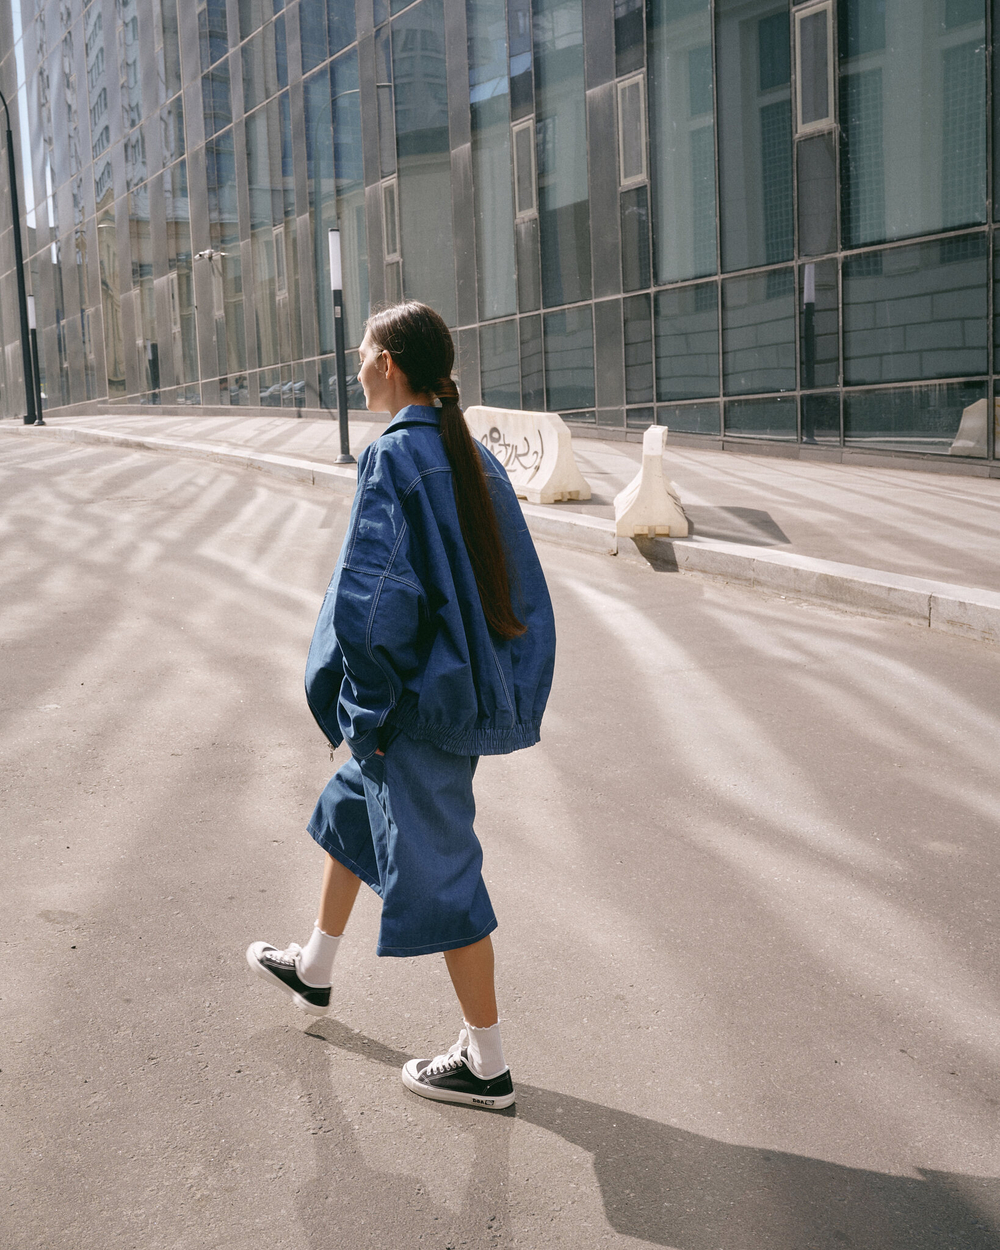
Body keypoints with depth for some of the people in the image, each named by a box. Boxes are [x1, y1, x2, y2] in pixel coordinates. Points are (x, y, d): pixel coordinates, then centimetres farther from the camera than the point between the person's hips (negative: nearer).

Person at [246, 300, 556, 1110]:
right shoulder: (474, 458, 5)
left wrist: (370, 713, -15)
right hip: (473, 681, 9)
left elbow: (373, 595, -25)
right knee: (350, 807, 27)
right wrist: (501, 691, 15)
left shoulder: (392, 458, -19)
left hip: (419, 699, -9)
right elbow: (519, 583, 9)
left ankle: (486, 1064, 16)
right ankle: (314, 971, 47)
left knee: (436, 867, 3)